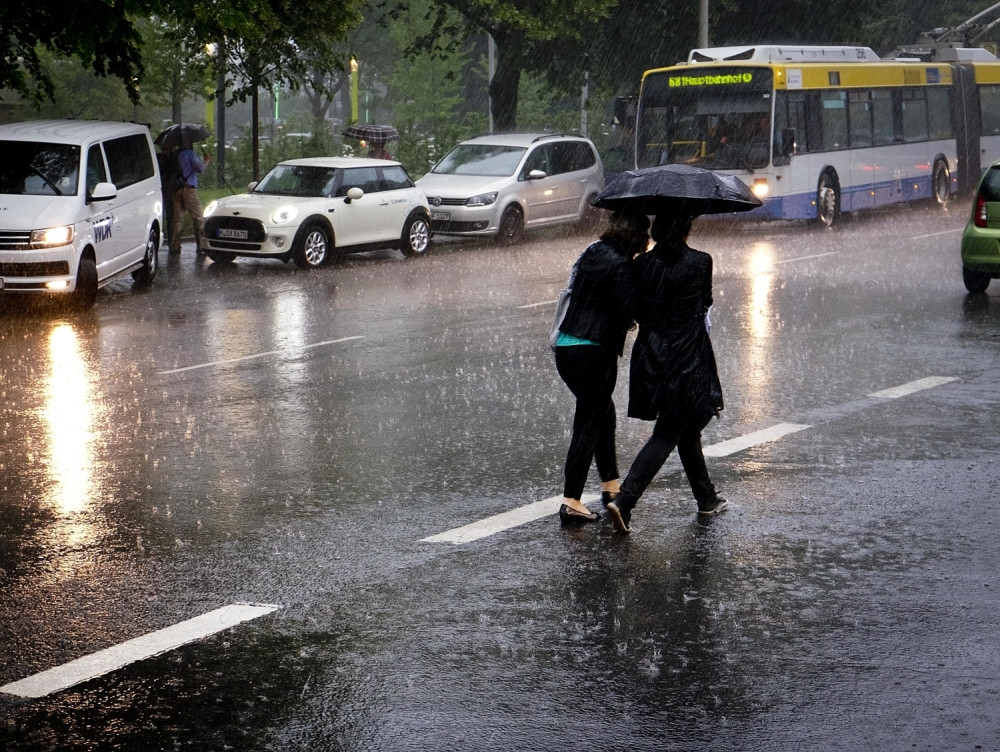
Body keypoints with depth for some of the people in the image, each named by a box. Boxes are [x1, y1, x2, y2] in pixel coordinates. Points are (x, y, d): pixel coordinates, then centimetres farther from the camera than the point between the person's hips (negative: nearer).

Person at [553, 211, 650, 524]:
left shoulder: (591, 252, 9)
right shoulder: (619, 264, -15)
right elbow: (631, 312, -18)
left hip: (565, 347, 9)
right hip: (594, 354, -9)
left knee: (603, 414, 23)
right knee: (589, 425, -2)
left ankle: (610, 485, 35)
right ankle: (571, 501, -2)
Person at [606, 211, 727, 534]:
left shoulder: (642, 264, -2)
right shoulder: (700, 263, -11)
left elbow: (637, 313, 5)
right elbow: (706, 303, 4)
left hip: (651, 359, 5)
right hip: (687, 360, -5)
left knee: (687, 428, 19)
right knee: (666, 435, 1)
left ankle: (707, 499, 32)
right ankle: (624, 500, -12)